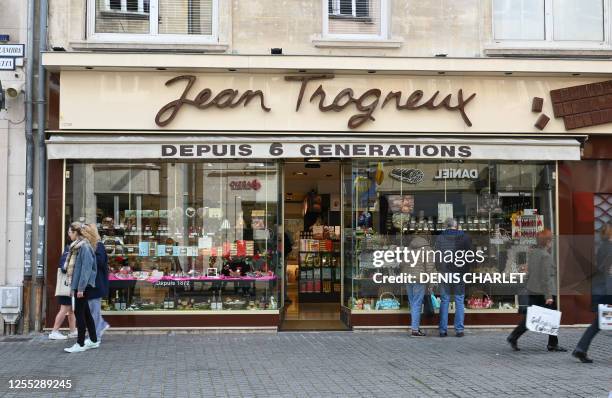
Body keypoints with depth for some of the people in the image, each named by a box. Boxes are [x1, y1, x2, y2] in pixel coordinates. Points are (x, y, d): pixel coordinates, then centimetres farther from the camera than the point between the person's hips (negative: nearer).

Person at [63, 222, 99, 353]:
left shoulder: (84, 247, -16)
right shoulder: (76, 246, 13)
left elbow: (86, 268, -19)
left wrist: (81, 288, -20)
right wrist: (73, 286, 17)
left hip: (82, 285, -9)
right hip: (77, 284, 9)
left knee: (79, 313, -6)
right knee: (85, 312, 14)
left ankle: (80, 344, 0)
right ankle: (94, 340, 22)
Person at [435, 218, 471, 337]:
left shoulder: (440, 238, -2)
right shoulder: (465, 237, -1)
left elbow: (437, 256, -1)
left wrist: (439, 269, 10)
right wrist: (465, 269, 12)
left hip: (444, 273, 0)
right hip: (460, 273, 0)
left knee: (444, 301, 6)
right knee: (459, 301, 5)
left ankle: (443, 330, 4)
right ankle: (459, 330, 1)